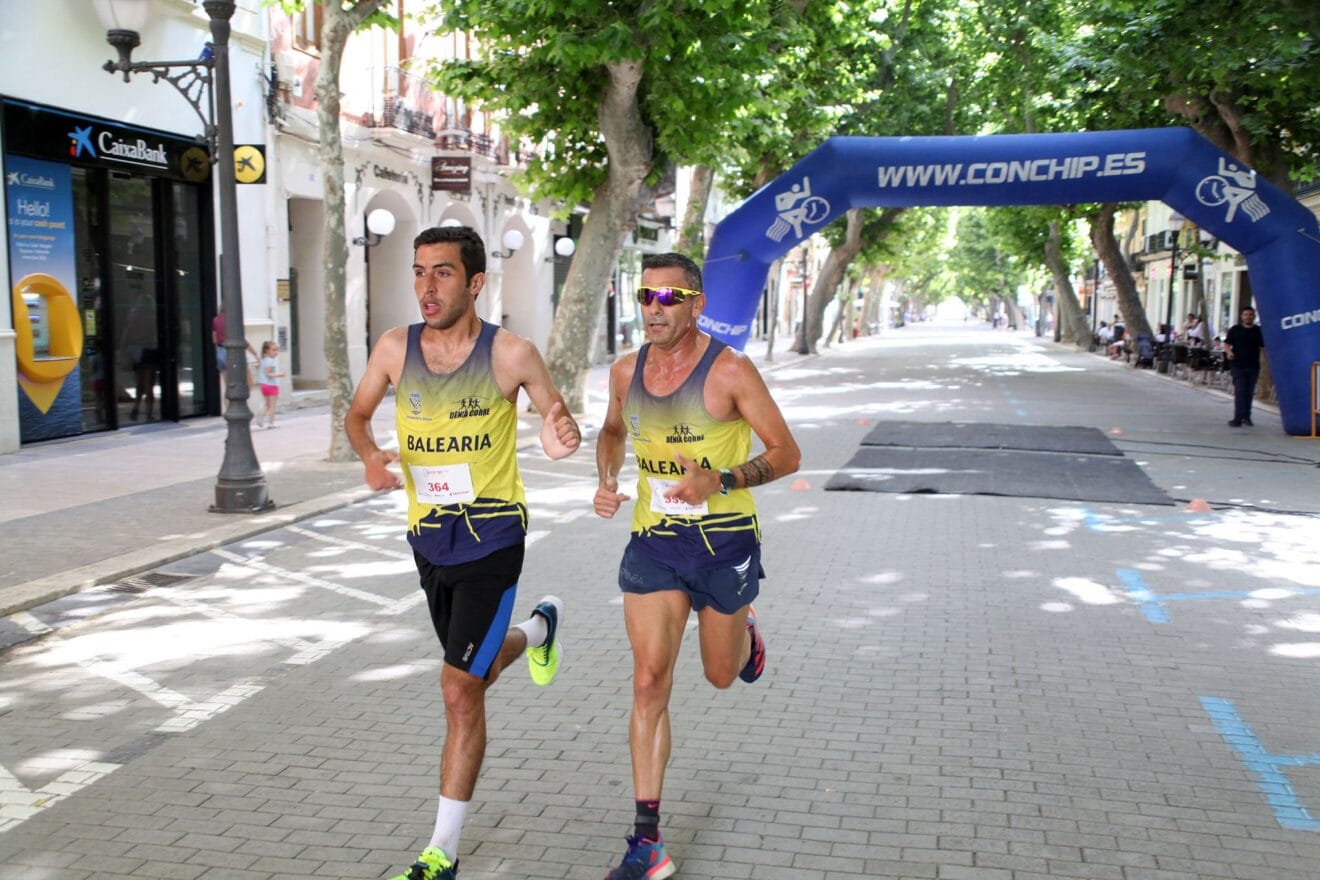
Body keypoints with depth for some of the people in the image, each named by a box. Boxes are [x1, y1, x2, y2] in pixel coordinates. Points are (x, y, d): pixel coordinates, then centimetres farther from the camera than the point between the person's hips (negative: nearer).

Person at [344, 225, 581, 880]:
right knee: (475, 673, 23)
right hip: (428, 537, 5)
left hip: (491, 536, -5)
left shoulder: (511, 354, -12)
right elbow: (356, 414, 12)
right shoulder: (395, 348, -3)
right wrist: (369, 455, -11)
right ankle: (537, 630, 58)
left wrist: (562, 434, -23)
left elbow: (556, 413, 2)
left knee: (460, 690, -7)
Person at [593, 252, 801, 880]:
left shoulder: (729, 370, -14)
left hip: (724, 541, -2)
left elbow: (786, 454, -10)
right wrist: (606, 481, 1)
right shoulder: (625, 371, 1)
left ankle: (745, 632, 55)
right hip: (653, 542, 3)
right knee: (649, 681, -7)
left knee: (720, 676, 15)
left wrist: (720, 480, -26)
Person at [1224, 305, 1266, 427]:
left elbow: (1263, 347, 10)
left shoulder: (1258, 331, 8)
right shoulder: (1235, 329, 4)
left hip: (1253, 366, 2)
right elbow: (1226, 343, 5)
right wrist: (1228, 351, -16)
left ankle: (1246, 416, 22)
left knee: (1249, 393, 9)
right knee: (1240, 392, -11)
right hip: (1238, 366, -2)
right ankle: (1238, 418, -14)